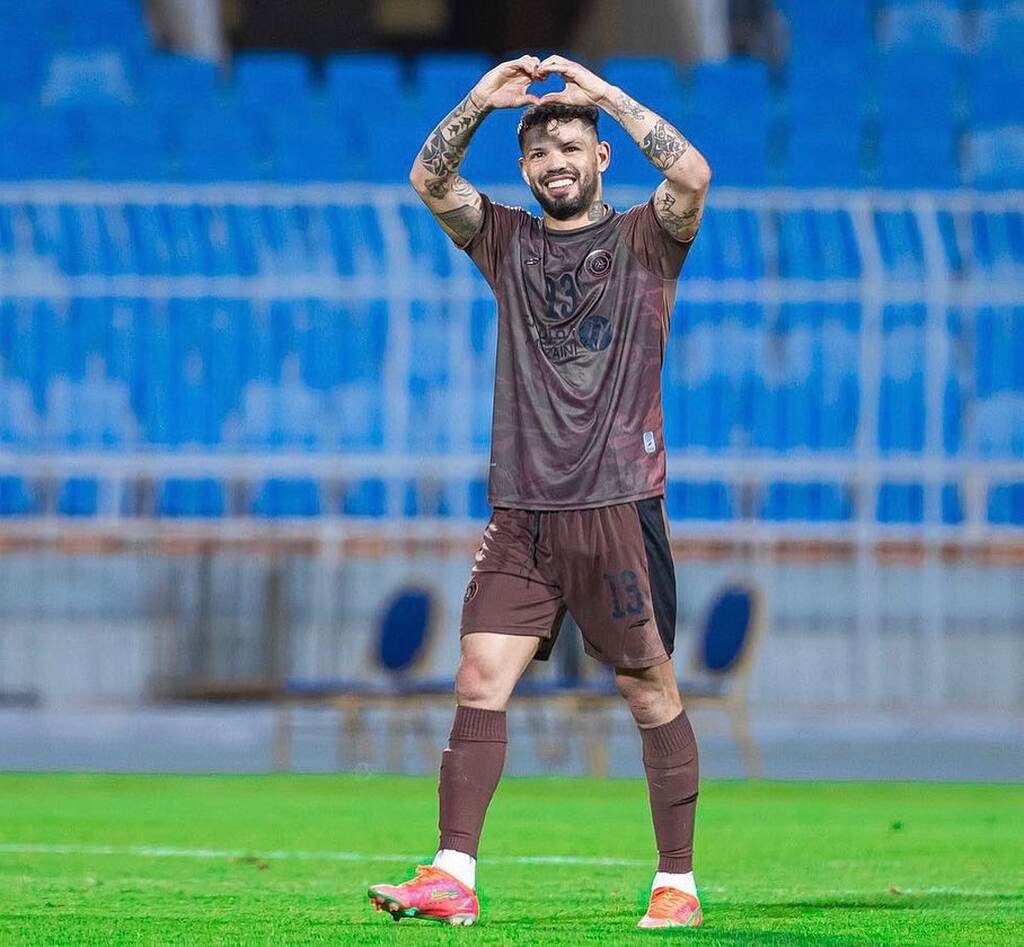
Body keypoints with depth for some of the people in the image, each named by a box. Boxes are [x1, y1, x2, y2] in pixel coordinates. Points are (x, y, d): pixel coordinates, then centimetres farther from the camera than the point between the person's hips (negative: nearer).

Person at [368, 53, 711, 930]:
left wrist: (605, 94, -12)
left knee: (651, 689, 1)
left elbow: (691, 176, -15)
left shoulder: (644, 241, 4)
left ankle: (677, 883, 8)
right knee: (480, 682, -6)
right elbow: (429, 182, 2)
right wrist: (477, 104, -11)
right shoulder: (507, 241, 14)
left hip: (620, 506, -3)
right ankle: (453, 879, -8)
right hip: (521, 513, 3)